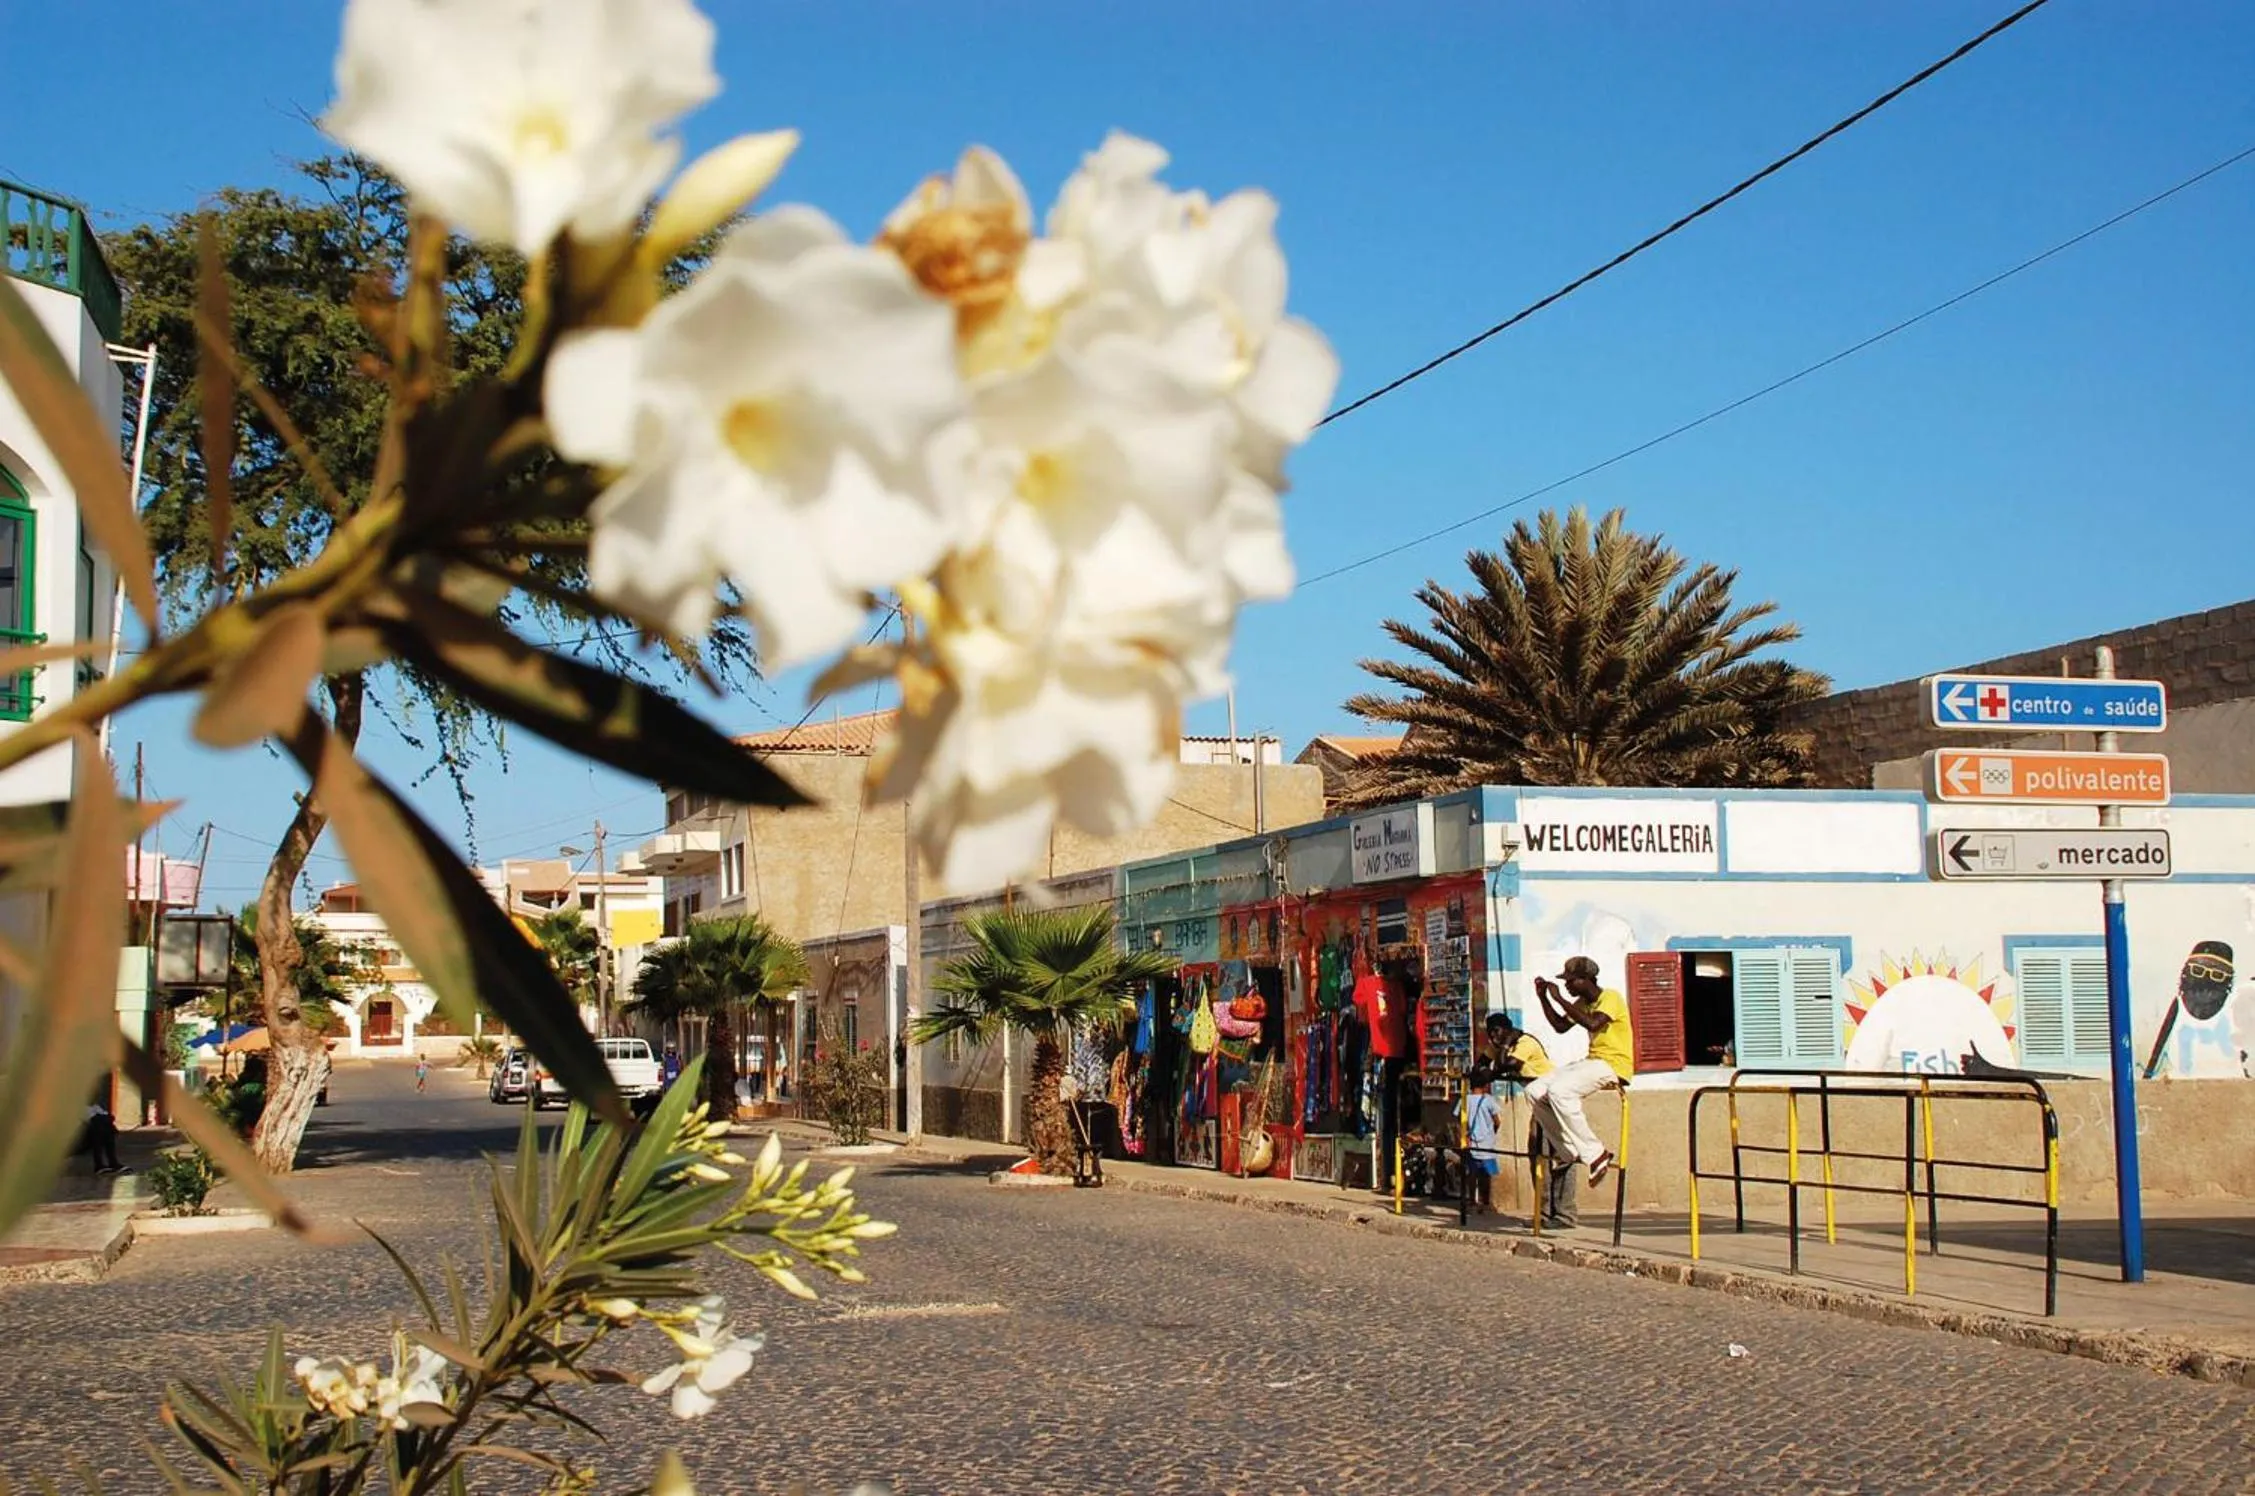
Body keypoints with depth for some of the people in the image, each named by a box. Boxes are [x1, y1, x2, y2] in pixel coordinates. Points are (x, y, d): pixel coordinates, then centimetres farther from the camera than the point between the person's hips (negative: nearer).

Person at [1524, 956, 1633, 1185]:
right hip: (1593, 1062, 9)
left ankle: (1595, 1154, -23)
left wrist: (1560, 998, -24)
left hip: (1614, 1065, -9)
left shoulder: (1610, 998, -13)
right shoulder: (1582, 1002, 15)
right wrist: (1544, 997, 8)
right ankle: (1573, 1152, 0)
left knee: (1559, 1091, -31)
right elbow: (1561, 1026, 18)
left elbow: (1592, 1023, -30)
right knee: (1535, 1092, -4)